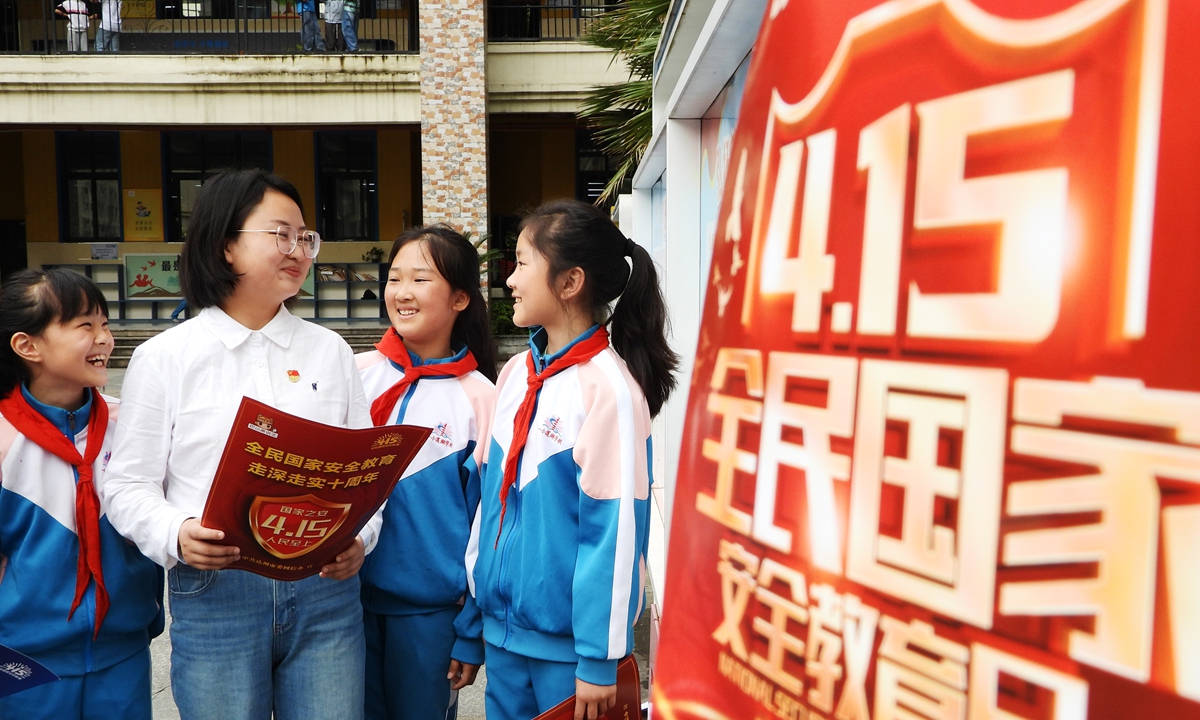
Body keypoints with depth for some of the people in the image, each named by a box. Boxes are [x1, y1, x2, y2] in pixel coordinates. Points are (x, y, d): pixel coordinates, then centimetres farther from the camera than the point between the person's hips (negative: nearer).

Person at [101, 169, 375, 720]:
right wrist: (176, 536, -17)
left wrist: (358, 539, -9)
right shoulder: (163, 358, 1)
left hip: (325, 591, 2)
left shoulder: (329, 350, 7)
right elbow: (128, 485, 1)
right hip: (213, 595, -1)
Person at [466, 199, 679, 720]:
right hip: (502, 628, 6)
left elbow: (616, 531, -17)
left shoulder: (608, 387, -18)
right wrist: (474, 593, 12)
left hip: (568, 640, -6)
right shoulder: (514, 374, 3)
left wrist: (599, 660, -14)